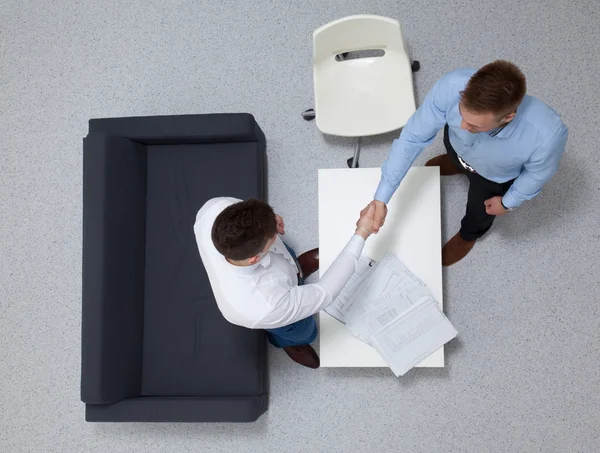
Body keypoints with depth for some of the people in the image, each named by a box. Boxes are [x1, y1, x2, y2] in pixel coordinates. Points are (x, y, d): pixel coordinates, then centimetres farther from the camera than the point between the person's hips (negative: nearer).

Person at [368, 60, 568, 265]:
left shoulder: (547, 134, -46)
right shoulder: (452, 86, -44)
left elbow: (537, 173, -22)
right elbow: (413, 136, -30)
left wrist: (509, 202, -3)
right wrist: (381, 198, -31)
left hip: (495, 175, -1)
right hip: (457, 145, 1)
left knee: (479, 211, 29)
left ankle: (469, 234, 66)